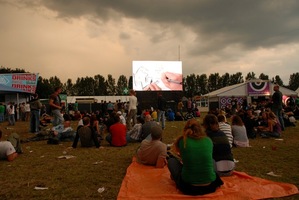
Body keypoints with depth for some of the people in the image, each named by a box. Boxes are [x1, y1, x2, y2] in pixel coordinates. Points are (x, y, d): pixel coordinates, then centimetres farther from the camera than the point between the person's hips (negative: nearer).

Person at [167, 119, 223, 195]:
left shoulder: (182, 141, -6)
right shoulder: (208, 140, 0)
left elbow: (175, 150, 19)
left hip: (188, 188, -2)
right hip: (210, 186, 3)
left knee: (171, 160, 21)